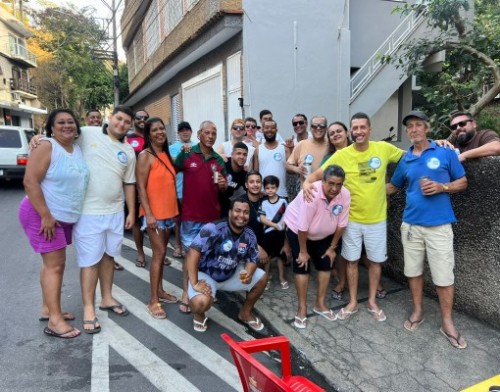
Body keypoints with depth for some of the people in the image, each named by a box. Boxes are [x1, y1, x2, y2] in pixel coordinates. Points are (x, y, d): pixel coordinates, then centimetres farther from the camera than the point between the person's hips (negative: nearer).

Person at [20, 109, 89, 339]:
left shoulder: (78, 149, 9)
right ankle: (55, 321, 0)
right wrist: (46, 216, -24)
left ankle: (48, 309, 27)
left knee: (53, 262, 14)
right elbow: (30, 181, -21)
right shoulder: (46, 147, -14)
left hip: (65, 216, 8)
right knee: (55, 264, -7)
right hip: (42, 215, -8)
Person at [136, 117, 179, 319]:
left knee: (162, 253, 13)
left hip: (168, 211, 7)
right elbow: (141, 187, -14)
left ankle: (160, 291, 25)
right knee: (159, 253, -7)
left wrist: (176, 209, 14)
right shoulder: (145, 156, -9)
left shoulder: (166, 155, 11)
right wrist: (149, 214, -19)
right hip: (153, 212, -7)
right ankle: (153, 301, 1)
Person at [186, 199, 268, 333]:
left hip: (231, 275, 6)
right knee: (201, 302, -34)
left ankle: (245, 313, 19)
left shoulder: (249, 236, -7)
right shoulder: (214, 229, -28)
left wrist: (248, 273, -22)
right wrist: (194, 283, -35)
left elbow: (252, 260, 2)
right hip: (206, 275, -6)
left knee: (262, 278, -4)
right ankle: (199, 315, 7)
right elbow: (193, 252, -33)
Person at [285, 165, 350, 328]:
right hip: (297, 230, -5)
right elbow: (303, 226, -30)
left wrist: (332, 247, -3)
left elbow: (341, 224, -10)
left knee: (326, 265, 6)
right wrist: (303, 251, -20)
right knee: (302, 267, -4)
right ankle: (302, 308, 10)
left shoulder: (345, 195, -23)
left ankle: (320, 304, 23)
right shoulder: (312, 194, -38)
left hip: (323, 233, 5)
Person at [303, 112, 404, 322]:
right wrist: (307, 182, -31)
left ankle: (372, 301, 32)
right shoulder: (342, 155, -10)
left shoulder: (383, 148, -5)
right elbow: (318, 173, -10)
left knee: (376, 260, 13)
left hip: (377, 219, 1)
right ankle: (353, 302, 29)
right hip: (352, 219, -1)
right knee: (352, 260, 11)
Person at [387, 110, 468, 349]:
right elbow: (393, 186, 21)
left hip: (439, 225, -3)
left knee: (444, 276, 2)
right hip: (410, 224, 3)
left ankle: (447, 323, 18)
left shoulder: (445, 153, -1)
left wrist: (441, 187, -14)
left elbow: (463, 182, 3)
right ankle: (418, 311, 31)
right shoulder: (405, 160, 8)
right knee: (413, 271, 12)